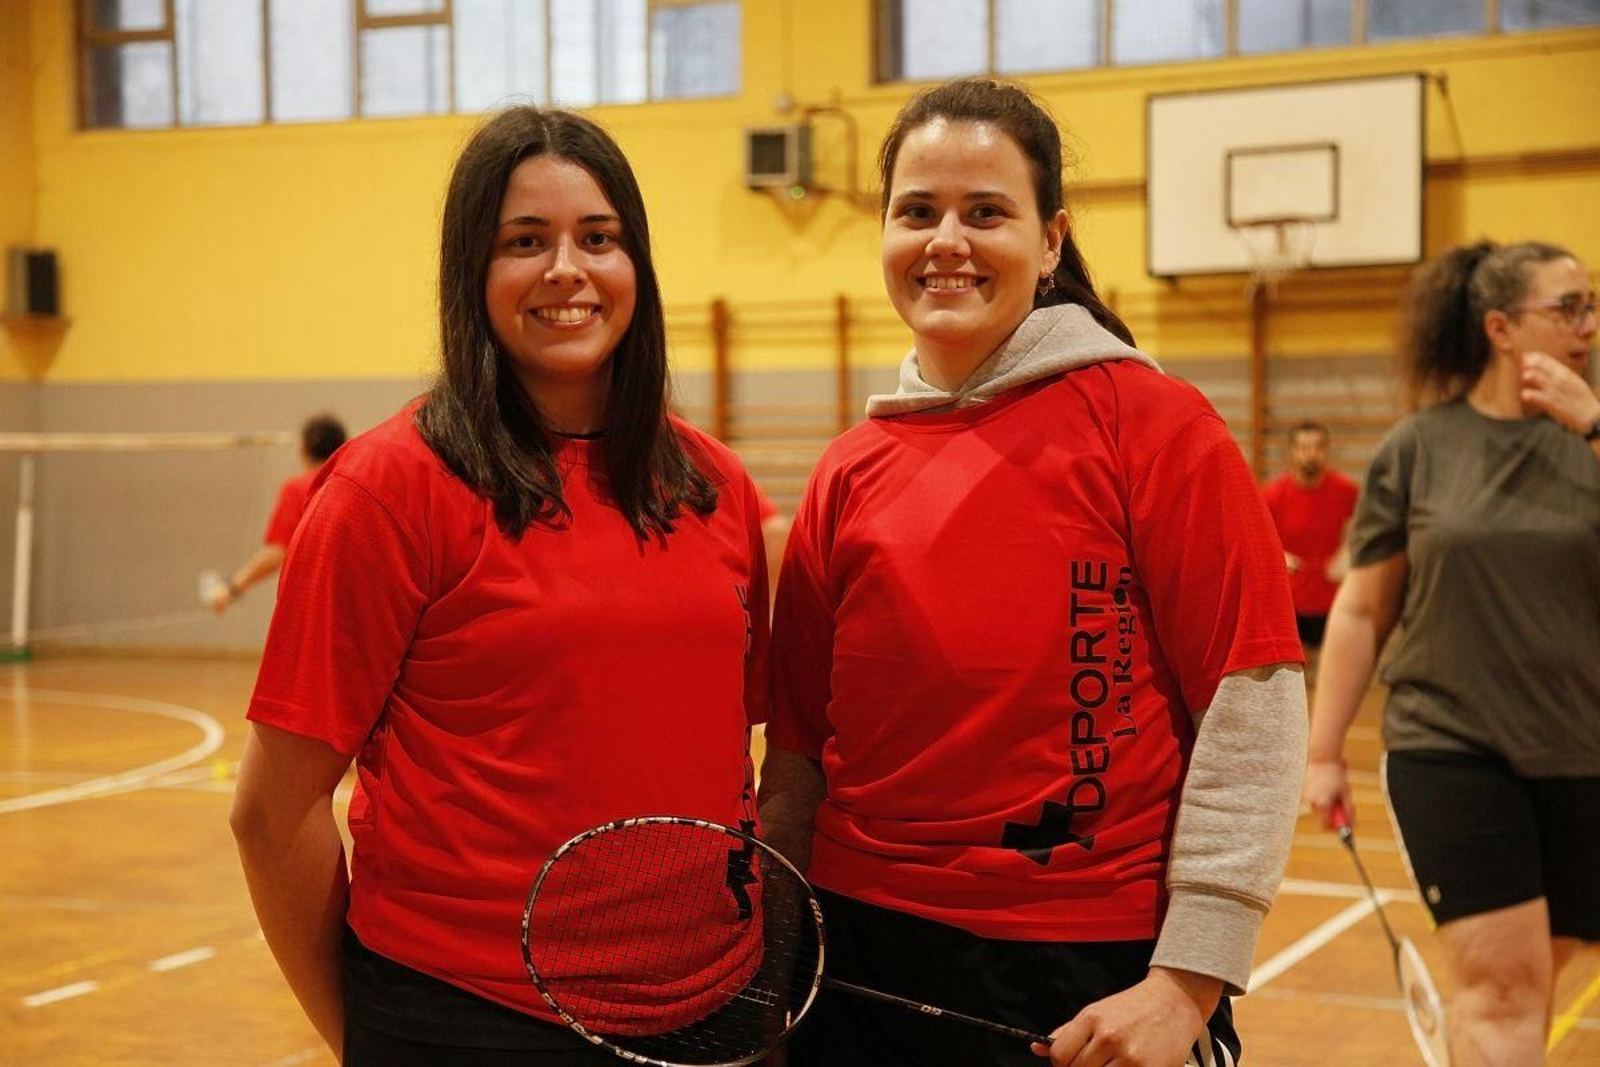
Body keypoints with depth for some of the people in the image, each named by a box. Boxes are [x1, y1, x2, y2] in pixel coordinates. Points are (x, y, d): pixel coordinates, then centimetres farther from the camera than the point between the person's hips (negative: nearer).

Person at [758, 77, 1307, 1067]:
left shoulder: (1154, 424, -7)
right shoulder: (850, 473, 4)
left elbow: (1253, 703, -11)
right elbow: (801, 744, 9)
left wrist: (1188, 981, -14)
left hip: (1097, 987, -3)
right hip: (865, 961, 4)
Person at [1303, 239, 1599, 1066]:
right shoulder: (1416, 449, -1)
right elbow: (1361, 611, 4)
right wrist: (1324, 751, 4)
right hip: (1450, 750, -2)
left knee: (1518, 984, 12)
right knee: (1503, 990, -9)